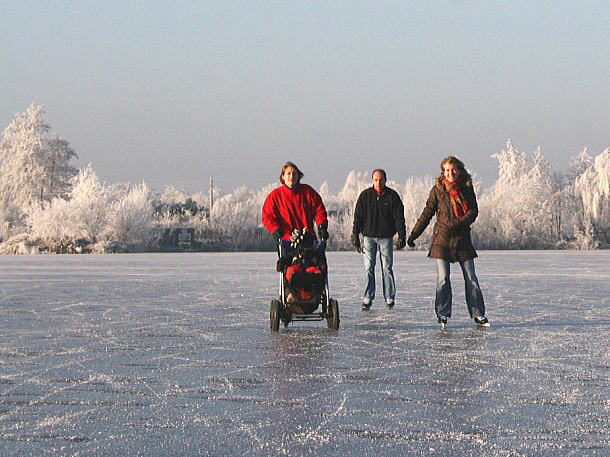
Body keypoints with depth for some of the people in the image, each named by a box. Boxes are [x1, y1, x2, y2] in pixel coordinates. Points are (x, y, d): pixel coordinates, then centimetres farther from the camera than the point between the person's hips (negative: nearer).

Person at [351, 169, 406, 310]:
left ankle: (390, 298, 8)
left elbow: (399, 217, 1)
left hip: (386, 237, -1)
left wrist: (401, 236, -4)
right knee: (368, 268, -1)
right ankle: (367, 299, 1)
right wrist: (355, 235, -1)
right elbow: (358, 216, 5)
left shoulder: (392, 195, 1)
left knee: (387, 268, 1)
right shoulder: (365, 195, 3)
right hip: (369, 236, 1)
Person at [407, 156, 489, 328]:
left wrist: (460, 224, -20)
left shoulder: (467, 188, 3)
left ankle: (478, 314, 10)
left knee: (471, 278, 2)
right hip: (442, 238, -1)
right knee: (442, 279, -4)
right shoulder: (437, 190, 1)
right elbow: (427, 213, 6)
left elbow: (473, 211, -3)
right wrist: (414, 234, 5)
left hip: (462, 238, 1)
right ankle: (443, 315, 4)